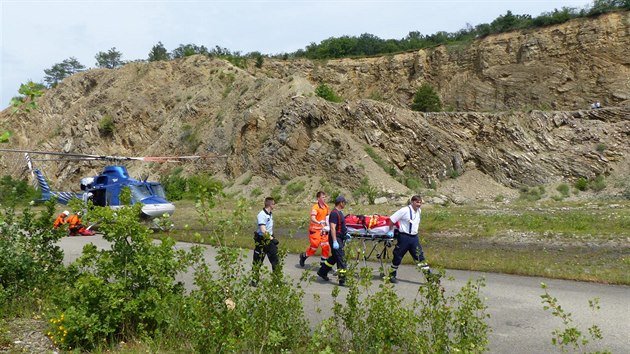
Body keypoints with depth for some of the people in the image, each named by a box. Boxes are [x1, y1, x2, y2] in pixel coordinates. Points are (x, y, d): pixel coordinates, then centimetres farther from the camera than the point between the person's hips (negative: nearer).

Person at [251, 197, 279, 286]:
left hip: (270, 239, 8)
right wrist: (272, 238, -22)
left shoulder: (270, 214, 8)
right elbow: (263, 230, -26)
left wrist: (272, 237, 14)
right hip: (261, 241, -8)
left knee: (275, 259, 8)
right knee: (258, 261, 4)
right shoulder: (262, 215, -20)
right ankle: (254, 280, 16)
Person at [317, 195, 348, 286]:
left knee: (334, 257, 19)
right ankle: (342, 280, -6)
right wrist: (335, 241, -28)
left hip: (340, 239, 10)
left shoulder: (339, 212, 15)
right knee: (341, 259, -9)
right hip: (336, 238, -10)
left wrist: (346, 233, 22)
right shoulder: (334, 213, -17)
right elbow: (332, 228, -24)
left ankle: (322, 272, 31)